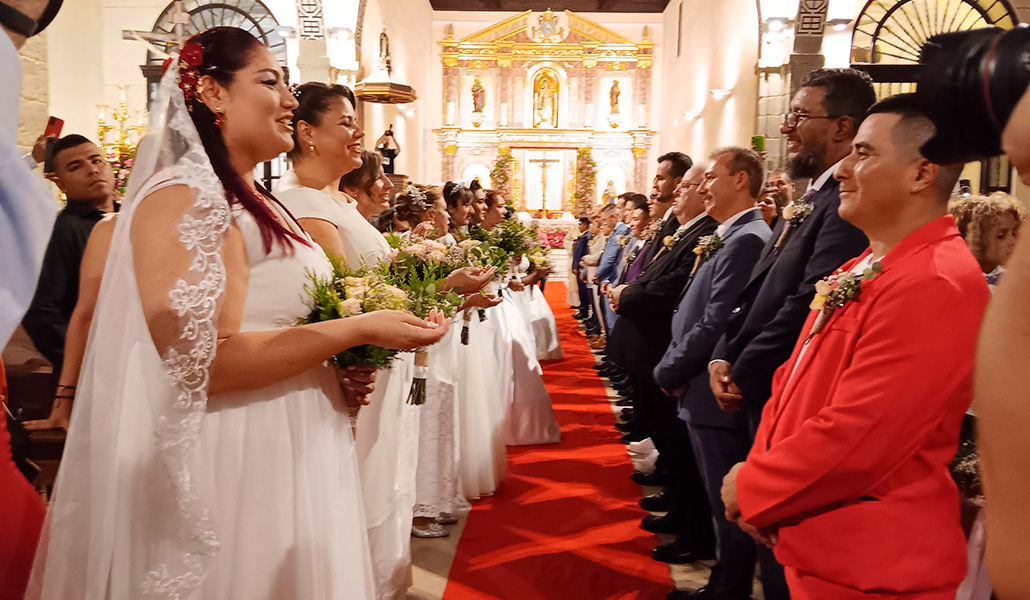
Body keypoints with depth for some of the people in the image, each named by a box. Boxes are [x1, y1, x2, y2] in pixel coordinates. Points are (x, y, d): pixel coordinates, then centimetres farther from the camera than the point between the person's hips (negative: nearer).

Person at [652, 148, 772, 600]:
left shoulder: (745, 239, -18)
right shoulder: (732, 237, 13)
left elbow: (715, 324, -22)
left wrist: (668, 372, -10)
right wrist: (674, 368, 4)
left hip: (717, 397, -10)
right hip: (707, 392, 10)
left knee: (727, 506, 5)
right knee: (722, 503, 19)